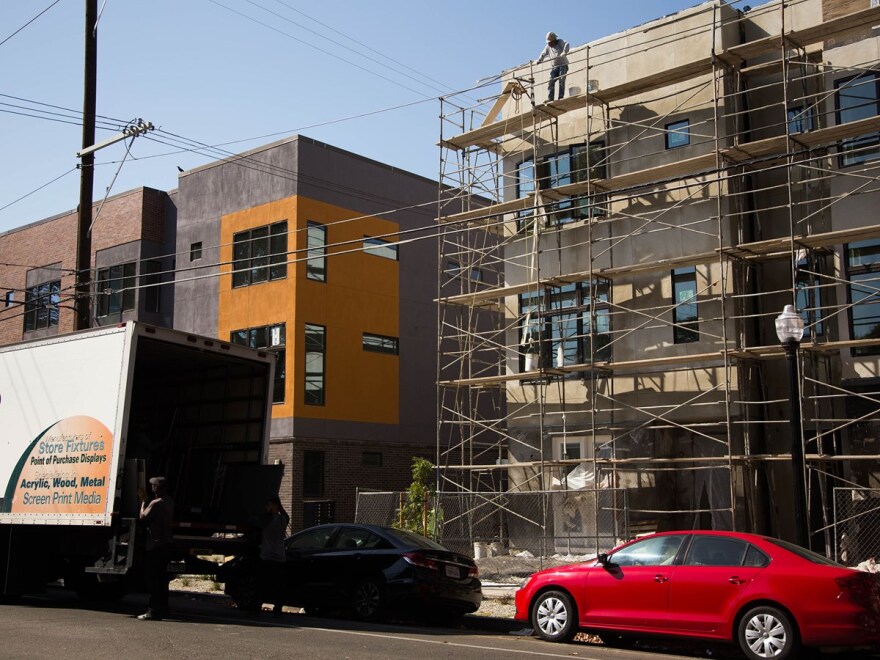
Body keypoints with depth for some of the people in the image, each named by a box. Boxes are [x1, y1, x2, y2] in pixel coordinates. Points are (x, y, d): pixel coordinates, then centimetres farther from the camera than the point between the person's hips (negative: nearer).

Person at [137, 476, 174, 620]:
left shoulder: (156, 503, -17)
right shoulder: (169, 501, 10)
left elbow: (143, 517, -11)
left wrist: (143, 501, 2)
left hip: (155, 544, -9)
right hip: (166, 543, 9)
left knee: (153, 579, -6)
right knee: (162, 577, 15)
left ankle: (154, 610, -7)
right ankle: (162, 608, 20)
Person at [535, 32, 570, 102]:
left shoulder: (560, 42, -2)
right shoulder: (548, 47, 14)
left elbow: (566, 44, -21)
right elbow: (543, 54, 24)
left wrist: (564, 52, -38)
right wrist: (538, 60, 8)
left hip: (563, 65, -4)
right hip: (555, 67, 5)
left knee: (561, 81, -14)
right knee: (551, 82, -10)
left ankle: (561, 97, -16)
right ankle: (550, 99, -16)